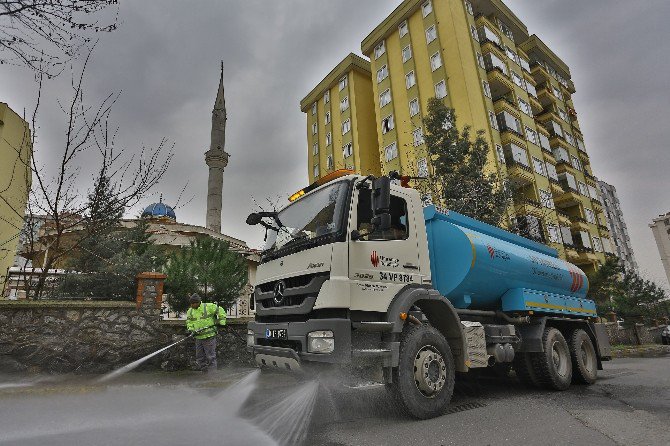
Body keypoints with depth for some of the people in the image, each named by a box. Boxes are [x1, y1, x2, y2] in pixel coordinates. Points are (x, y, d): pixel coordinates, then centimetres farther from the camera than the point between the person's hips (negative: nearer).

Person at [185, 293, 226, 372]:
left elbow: (221, 311, -2)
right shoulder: (190, 311, 8)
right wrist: (192, 330, -9)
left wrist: (221, 321, -6)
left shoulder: (208, 307, -9)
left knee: (211, 357, -2)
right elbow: (189, 323, 9)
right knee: (200, 358, 11)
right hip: (198, 338, 6)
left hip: (209, 337, -6)